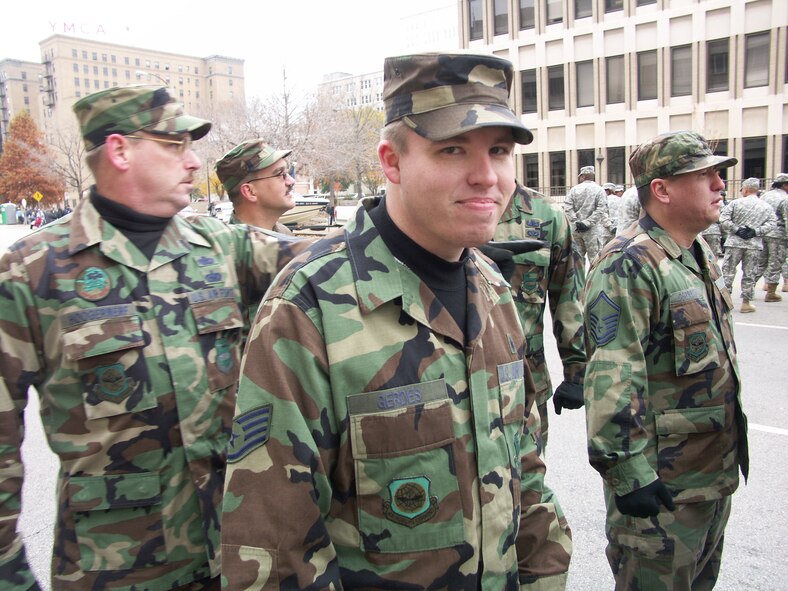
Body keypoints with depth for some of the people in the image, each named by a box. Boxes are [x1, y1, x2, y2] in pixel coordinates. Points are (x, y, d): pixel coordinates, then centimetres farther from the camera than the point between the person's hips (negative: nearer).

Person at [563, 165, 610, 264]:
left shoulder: (574, 189, 5)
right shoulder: (599, 190, -3)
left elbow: (567, 208, -4)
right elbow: (601, 210, -12)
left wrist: (575, 222, -7)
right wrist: (587, 223, -11)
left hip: (576, 229, 3)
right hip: (593, 230, -3)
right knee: (594, 258, -1)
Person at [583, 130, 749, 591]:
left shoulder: (702, 254, 9)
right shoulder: (629, 264, -22)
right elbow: (612, 379, -26)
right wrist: (627, 472, -25)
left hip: (717, 469, 9)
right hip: (662, 481, -9)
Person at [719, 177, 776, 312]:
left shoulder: (736, 203, -3)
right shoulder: (766, 207, 5)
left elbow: (723, 220, -10)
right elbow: (772, 223, -4)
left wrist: (736, 230, -7)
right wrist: (756, 232, -6)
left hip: (735, 242, -2)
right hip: (754, 245, 2)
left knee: (728, 271, 5)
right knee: (749, 274, 8)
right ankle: (746, 302, 13)